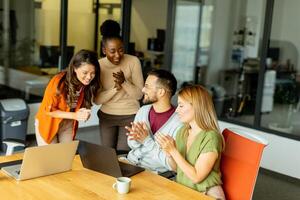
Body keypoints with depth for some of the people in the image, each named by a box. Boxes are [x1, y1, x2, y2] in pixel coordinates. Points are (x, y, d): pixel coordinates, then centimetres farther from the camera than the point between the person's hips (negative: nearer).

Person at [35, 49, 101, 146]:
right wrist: (75, 115, -30)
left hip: (68, 125, 4)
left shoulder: (88, 84, -16)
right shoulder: (59, 82, -29)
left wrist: (84, 113, -21)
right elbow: (48, 110, -21)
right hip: (48, 123, -4)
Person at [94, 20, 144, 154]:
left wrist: (124, 82, -28)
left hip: (130, 116, -2)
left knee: (123, 154, -2)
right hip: (106, 116, 2)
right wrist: (115, 88, -24)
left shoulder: (133, 61, -13)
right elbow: (97, 99, -9)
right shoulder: (99, 65, -8)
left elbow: (139, 94, -12)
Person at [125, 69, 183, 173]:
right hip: (130, 162, 7)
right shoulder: (143, 110, 6)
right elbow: (132, 145, 12)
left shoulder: (179, 122, -16)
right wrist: (135, 138, -11)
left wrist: (147, 141, -23)